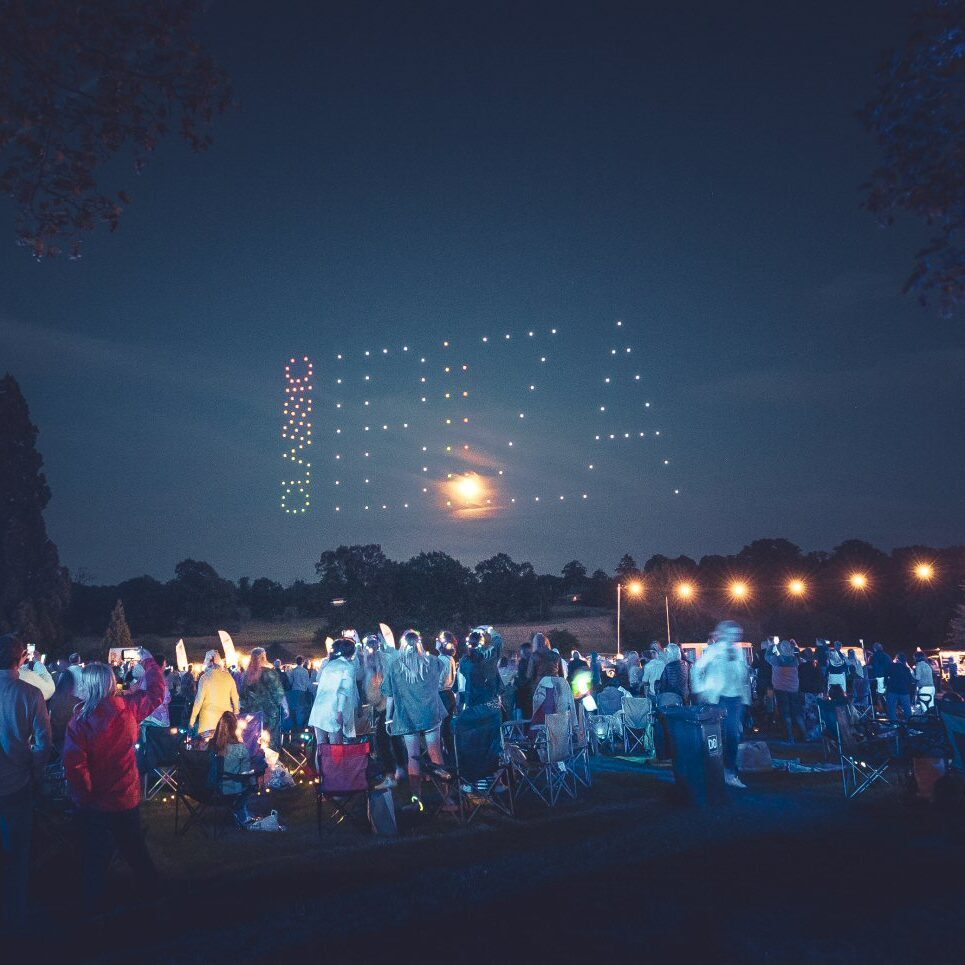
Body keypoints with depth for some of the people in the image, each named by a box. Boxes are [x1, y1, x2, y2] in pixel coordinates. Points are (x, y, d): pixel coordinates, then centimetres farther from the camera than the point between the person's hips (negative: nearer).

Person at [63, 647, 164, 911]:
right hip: (127, 795, 3)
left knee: (97, 853, 13)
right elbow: (156, 694, 5)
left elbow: (73, 762, -24)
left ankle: (93, 902, 24)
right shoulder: (128, 706, -13)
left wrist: (83, 794, -10)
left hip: (96, 801, -3)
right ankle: (150, 883, 36)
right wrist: (149, 662, 16)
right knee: (133, 845, 23)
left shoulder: (80, 719, -20)